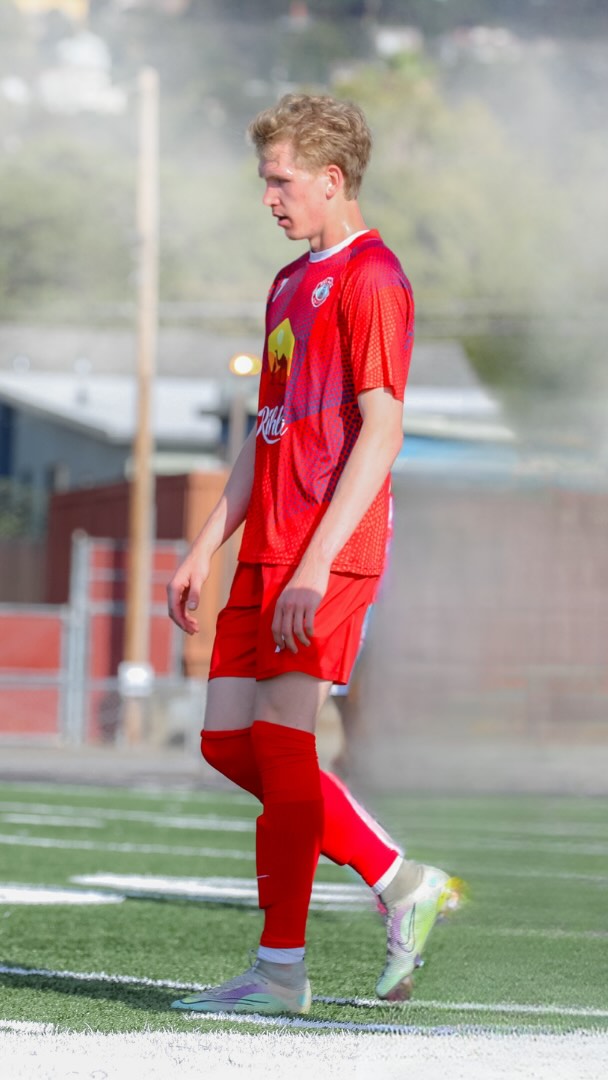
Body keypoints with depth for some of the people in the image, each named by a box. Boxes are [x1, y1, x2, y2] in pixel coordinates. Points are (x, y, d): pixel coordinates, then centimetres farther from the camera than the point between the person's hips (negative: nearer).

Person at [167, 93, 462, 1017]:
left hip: (329, 557, -9)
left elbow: (380, 430, -16)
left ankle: (282, 970, -3)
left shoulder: (371, 277, -9)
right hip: (266, 551, 9)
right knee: (228, 742, 7)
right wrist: (207, 548, 17)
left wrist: (316, 563, -21)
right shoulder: (290, 284, 19)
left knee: (281, 740, -9)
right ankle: (402, 883, 15)